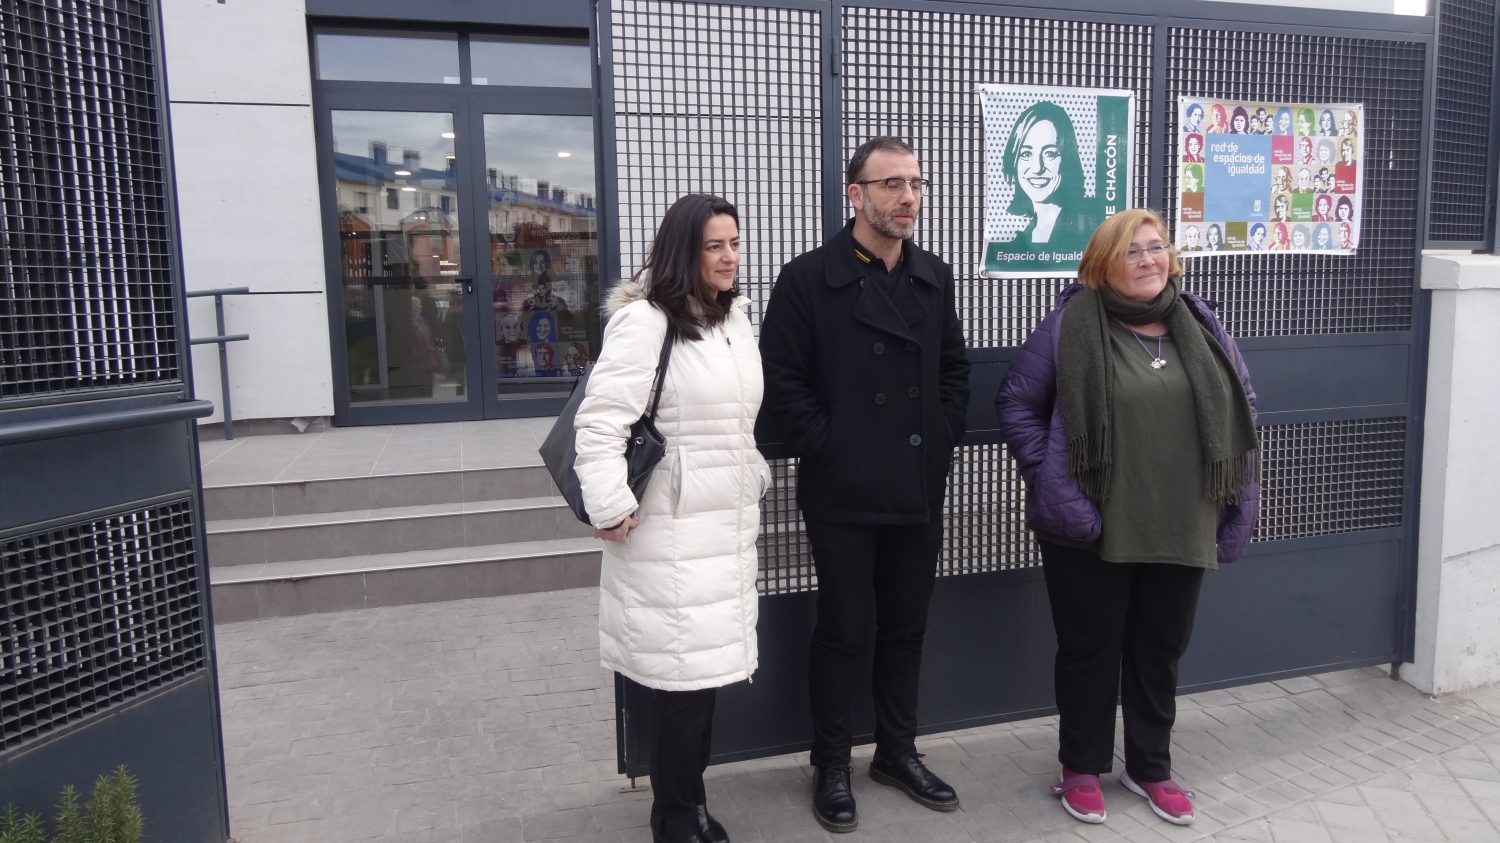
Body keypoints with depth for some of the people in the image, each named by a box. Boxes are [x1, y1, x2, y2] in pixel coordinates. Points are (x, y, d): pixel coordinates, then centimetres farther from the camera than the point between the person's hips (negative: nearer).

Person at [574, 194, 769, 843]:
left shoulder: (735, 316, 12)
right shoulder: (644, 320, -14)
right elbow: (599, 423, -17)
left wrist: (756, 477, 19)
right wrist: (609, 508, -17)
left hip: (727, 525, 8)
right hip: (670, 531, -7)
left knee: (707, 668, 13)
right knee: (683, 674, -1)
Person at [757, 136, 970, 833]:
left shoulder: (934, 277, 10)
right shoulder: (808, 278, -8)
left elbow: (955, 370, 15)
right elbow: (783, 380, -10)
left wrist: (941, 440, 4)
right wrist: (829, 448, -13)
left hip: (919, 490, 5)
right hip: (842, 493, -5)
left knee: (906, 626, 14)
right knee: (843, 631, 5)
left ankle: (898, 751, 32)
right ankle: (831, 765, 23)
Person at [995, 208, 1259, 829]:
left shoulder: (1199, 324, 7)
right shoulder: (1071, 324, -7)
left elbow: (1242, 412, 13)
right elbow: (1016, 404, -3)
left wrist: (1235, 508, 6)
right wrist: (1050, 479, -9)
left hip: (1179, 529, 4)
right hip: (1091, 528, -4)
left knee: (1161, 651, 16)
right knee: (1089, 649, 9)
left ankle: (1150, 768, 34)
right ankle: (1082, 768, 28)